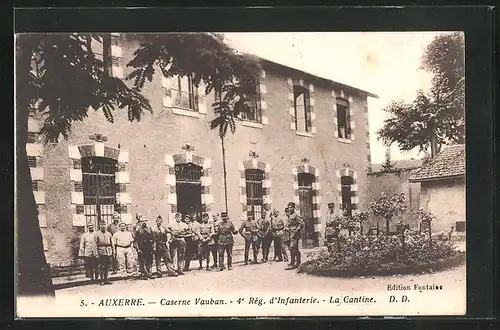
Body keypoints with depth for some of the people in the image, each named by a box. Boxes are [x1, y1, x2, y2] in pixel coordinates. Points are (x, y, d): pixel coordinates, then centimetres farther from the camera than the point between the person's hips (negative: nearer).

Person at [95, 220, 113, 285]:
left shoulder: (108, 234, 13)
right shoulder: (97, 234, 2)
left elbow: (111, 243, 15)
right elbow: (96, 243, 1)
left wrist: (112, 251, 11)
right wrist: (102, 244, -11)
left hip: (108, 252, 4)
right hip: (101, 252, -4)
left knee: (107, 266, 6)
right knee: (101, 266, -5)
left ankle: (106, 279, 14)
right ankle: (102, 280, -1)